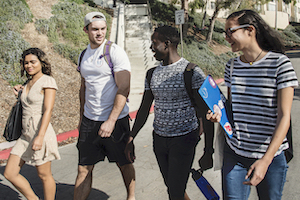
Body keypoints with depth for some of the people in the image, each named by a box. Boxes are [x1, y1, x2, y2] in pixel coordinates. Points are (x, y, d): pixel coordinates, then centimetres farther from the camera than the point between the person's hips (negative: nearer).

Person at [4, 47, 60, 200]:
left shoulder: (47, 81, -8)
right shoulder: (29, 83, 16)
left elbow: (48, 110, -18)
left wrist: (40, 136, -24)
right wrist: (19, 91, 15)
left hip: (40, 132, -8)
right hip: (25, 134, 8)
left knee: (44, 175, 5)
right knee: (9, 173, 8)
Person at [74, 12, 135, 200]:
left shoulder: (115, 52, -10)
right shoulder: (84, 55, 10)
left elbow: (124, 89, -16)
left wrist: (111, 121, -21)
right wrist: (82, 117, 20)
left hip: (116, 119, -5)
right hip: (89, 121, 5)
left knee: (124, 163, 11)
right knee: (84, 168, 6)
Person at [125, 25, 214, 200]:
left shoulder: (192, 72, -12)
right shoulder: (152, 73, 6)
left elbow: (206, 112, -11)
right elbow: (144, 109, 14)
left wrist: (209, 151, -13)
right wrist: (131, 138, 14)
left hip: (184, 139, -6)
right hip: (159, 139, 6)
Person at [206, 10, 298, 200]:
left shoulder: (280, 63, -11)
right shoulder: (232, 66, 4)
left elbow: (284, 116, -14)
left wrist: (265, 160, -21)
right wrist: (220, 113, -8)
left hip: (271, 156, -3)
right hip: (234, 154, 4)